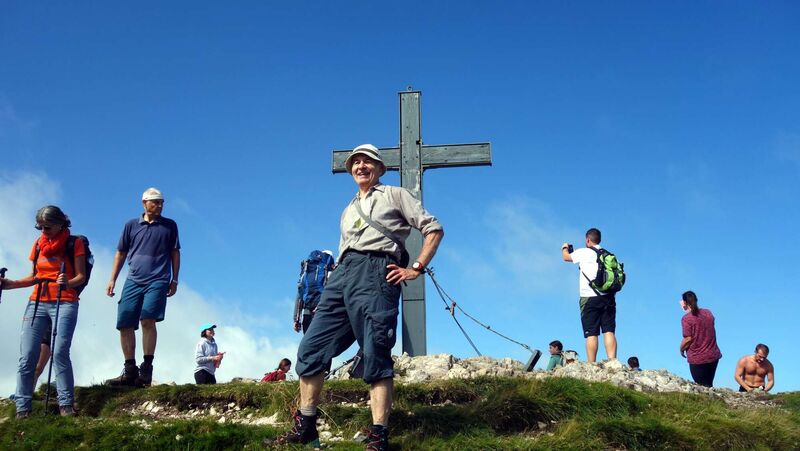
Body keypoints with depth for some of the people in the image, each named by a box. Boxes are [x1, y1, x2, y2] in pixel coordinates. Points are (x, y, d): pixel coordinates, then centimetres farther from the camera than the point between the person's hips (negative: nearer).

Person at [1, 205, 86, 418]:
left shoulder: (75, 243, 2)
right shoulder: (38, 244, 15)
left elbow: (81, 276, -3)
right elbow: (34, 277, 19)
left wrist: (67, 282, -24)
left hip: (64, 303, -4)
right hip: (37, 303, 4)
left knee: (60, 352, -18)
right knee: (27, 356, -5)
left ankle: (66, 404, -13)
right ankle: (23, 408, -3)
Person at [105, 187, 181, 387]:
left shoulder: (169, 226, 11)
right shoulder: (131, 225, 14)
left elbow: (175, 253, 13)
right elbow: (120, 253, 18)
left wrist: (174, 280, 7)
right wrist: (112, 279, 12)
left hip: (157, 281, -3)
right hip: (133, 281, 3)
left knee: (148, 320, -19)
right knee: (124, 325, -2)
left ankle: (146, 370, -16)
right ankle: (130, 371, 7)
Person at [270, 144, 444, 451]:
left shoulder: (395, 195, 14)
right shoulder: (348, 211, 33)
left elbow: (434, 229, 7)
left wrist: (416, 269, -3)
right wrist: (334, 282, 19)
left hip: (375, 271, -7)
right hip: (342, 274, 7)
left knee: (376, 355, -14)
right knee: (311, 348, -1)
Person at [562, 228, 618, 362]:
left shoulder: (583, 252, 1)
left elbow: (566, 257, 18)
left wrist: (565, 248, 42)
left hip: (589, 297, -4)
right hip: (608, 297, 4)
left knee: (591, 334, -6)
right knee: (609, 331, -2)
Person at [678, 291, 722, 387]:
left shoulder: (686, 318, -15)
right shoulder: (708, 313, 3)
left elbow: (688, 339, -18)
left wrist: (681, 350, 2)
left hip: (697, 358, -6)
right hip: (713, 356, 6)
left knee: (703, 387, 3)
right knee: (709, 385, 17)